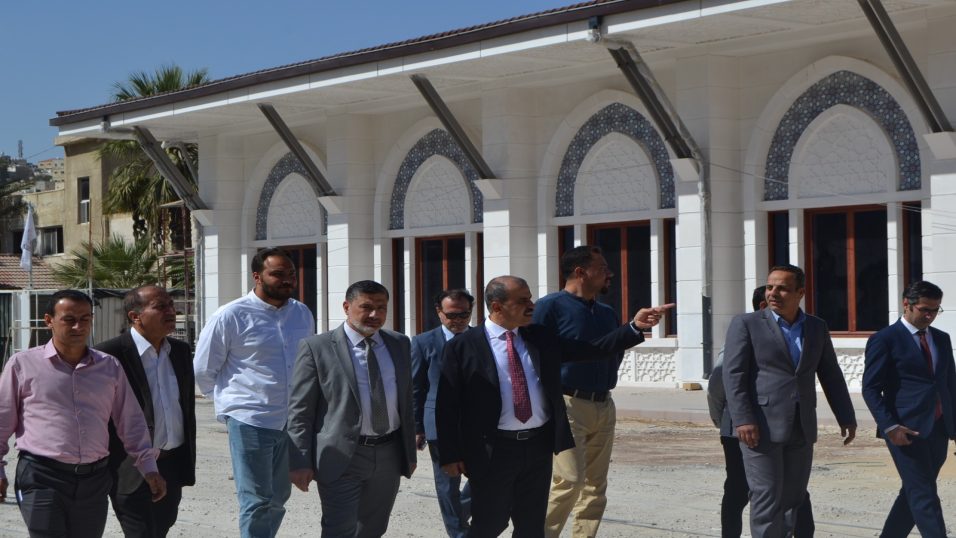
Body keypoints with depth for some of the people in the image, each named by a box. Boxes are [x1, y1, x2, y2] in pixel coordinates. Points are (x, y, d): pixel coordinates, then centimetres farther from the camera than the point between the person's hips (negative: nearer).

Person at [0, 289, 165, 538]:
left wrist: (148, 467, 8)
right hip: (41, 478, -3)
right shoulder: (23, 364, 3)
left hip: (94, 480, 4)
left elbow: (131, 422, 15)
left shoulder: (110, 367, 12)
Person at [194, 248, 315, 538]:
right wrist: (230, 400, 5)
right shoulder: (231, 317, -9)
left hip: (292, 421, 6)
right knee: (257, 502, -4)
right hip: (250, 421, -6)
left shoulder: (302, 314, 6)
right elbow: (203, 370, 0)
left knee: (278, 499, 14)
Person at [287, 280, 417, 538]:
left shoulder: (399, 344, 10)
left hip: (389, 456, 5)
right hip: (342, 457, -5)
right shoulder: (317, 348, -6)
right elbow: (300, 410, -6)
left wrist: (410, 452, 16)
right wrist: (300, 462, -11)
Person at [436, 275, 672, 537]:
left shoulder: (541, 337, 8)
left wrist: (635, 327, -3)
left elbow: (592, 349, 8)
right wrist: (451, 455, -10)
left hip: (539, 445, 5)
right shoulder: (463, 346, -7)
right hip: (493, 450, -5)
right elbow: (447, 406, -6)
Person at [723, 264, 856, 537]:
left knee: (792, 499, 7)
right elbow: (734, 375, -8)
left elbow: (831, 376, 16)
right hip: (762, 428, -5)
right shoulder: (746, 324, -2)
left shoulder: (817, 327, 12)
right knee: (767, 497, -7)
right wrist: (742, 420, -18)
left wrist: (846, 417, 11)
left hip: (801, 429, 5)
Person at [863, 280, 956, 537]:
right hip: (907, 431, -7)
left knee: (914, 494, 12)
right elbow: (871, 388, -8)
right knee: (925, 497, -9)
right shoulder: (884, 340, -5)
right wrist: (890, 426, -16)